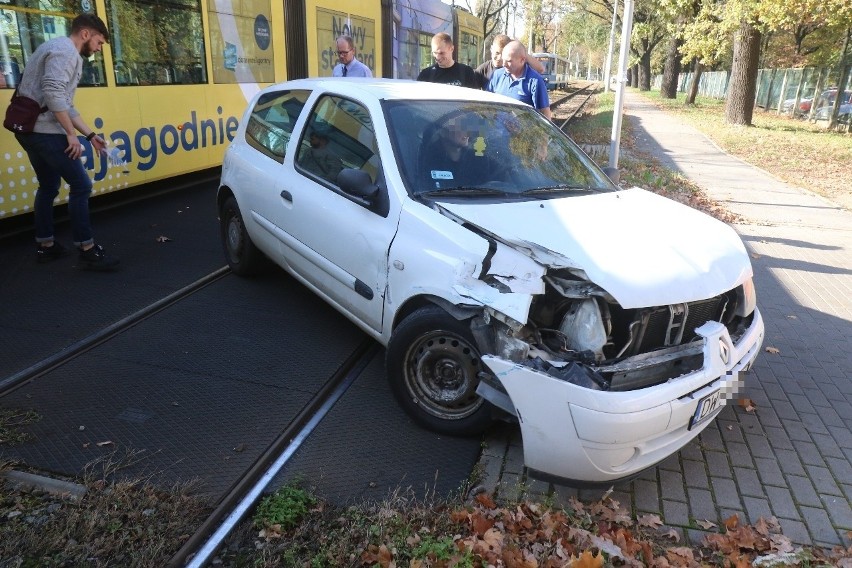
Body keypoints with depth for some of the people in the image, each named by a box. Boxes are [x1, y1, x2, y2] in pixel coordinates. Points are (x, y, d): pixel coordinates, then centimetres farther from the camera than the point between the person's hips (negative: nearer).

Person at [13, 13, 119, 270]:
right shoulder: (66, 51, -9)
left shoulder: (59, 50, 23)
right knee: (81, 185, -9)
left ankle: (45, 246, 25)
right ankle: (87, 251, -7)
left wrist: (91, 135, 17)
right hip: (45, 131, -11)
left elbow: (66, 106, 21)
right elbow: (53, 94, -24)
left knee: (48, 187, 18)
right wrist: (71, 133, -19)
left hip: (30, 130, 11)